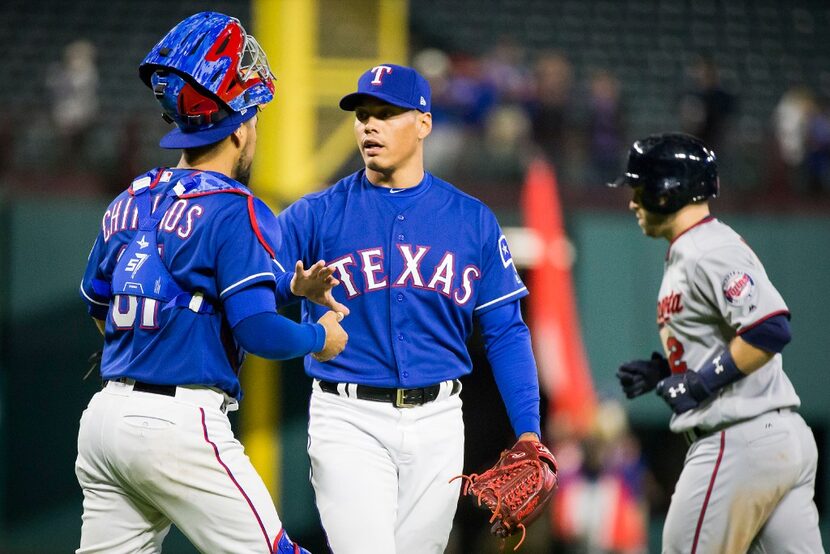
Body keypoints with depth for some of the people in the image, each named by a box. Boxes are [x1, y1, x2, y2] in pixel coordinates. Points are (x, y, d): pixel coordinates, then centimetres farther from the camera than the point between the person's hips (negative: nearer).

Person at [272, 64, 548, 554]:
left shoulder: (473, 220, 6)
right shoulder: (316, 215, 1)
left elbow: (505, 333, 6)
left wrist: (528, 431, -3)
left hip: (437, 422, 2)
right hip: (349, 421, -2)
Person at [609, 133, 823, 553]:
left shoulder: (707, 253, -13)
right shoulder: (687, 253, 19)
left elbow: (770, 330, -23)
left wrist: (698, 383, -18)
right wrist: (663, 370, 15)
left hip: (741, 446, -10)